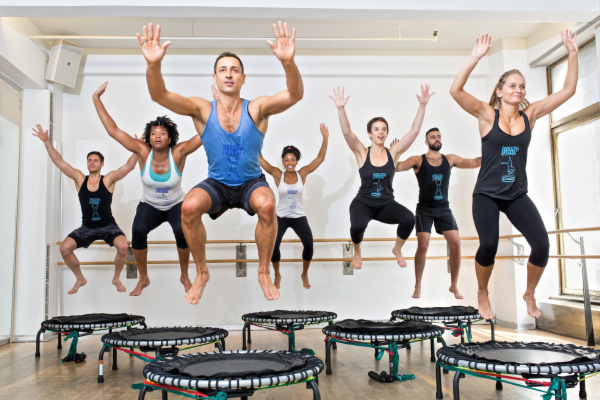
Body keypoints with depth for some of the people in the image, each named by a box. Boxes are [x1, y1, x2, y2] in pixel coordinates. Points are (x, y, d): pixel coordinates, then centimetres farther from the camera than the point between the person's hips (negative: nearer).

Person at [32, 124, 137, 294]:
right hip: (86, 228, 3)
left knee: (123, 247, -29)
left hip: (108, 226, -3)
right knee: (64, 248, -16)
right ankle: (80, 278, 11)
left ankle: (116, 278, 0)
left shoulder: (108, 179, -9)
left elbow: (129, 166, -19)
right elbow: (59, 162, -4)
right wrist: (47, 141, -10)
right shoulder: (80, 179, -2)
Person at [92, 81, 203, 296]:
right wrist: (96, 99, -22)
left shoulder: (179, 152, -22)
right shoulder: (143, 152, -18)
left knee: (181, 231, -31)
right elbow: (113, 130, -20)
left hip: (176, 205, -1)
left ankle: (185, 276, -5)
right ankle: (143, 279, -5)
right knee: (138, 230, -28)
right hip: (150, 206, 1)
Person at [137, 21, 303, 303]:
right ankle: (201, 273, -3)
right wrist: (154, 64, -45)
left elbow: (295, 95, -31)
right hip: (217, 184, 1)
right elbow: (159, 95, -24)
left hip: (251, 182, -1)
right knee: (189, 207, -29)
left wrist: (288, 62, -51)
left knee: (267, 205, -35)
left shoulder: (257, 108, -14)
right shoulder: (202, 110, -10)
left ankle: (264, 272, -8)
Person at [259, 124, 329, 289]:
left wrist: (325, 138, -21)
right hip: (281, 217, 0)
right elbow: (260, 159, -13)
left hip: (299, 217, 1)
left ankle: (305, 274, 10)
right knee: (273, 245, -17)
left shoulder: (302, 174, -5)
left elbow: (320, 158, -10)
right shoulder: (277, 175, -7)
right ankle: (277, 275, 12)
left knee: (309, 244, -17)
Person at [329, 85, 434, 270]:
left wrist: (422, 105, -18)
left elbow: (414, 131, -10)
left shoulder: (393, 152, -4)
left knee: (409, 219, -25)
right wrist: (341, 108, -36)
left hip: (387, 204, 2)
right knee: (358, 226, -34)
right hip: (363, 203, -2)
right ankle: (357, 252, 5)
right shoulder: (362, 153, -9)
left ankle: (397, 249, 9)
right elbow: (347, 132, -22)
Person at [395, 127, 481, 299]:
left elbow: (475, 162, 8)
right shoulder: (418, 160, -1)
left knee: (456, 244, -6)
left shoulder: (450, 159, 9)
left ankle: (454, 285, 11)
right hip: (424, 209, -3)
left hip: (444, 209, 3)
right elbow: (396, 167, -13)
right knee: (422, 246, -14)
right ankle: (418, 286, 3)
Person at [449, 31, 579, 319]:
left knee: (542, 244, -12)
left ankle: (529, 294, 17)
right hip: (486, 195, -3)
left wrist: (572, 54, -4)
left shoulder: (530, 115, 4)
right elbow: (455, 91, -19)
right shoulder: (487, 115, -5)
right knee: (489, 245, -21)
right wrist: (475, 58, -27)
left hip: (517, 195, 3)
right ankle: (482, 294, 9)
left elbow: (568, 90, 4)